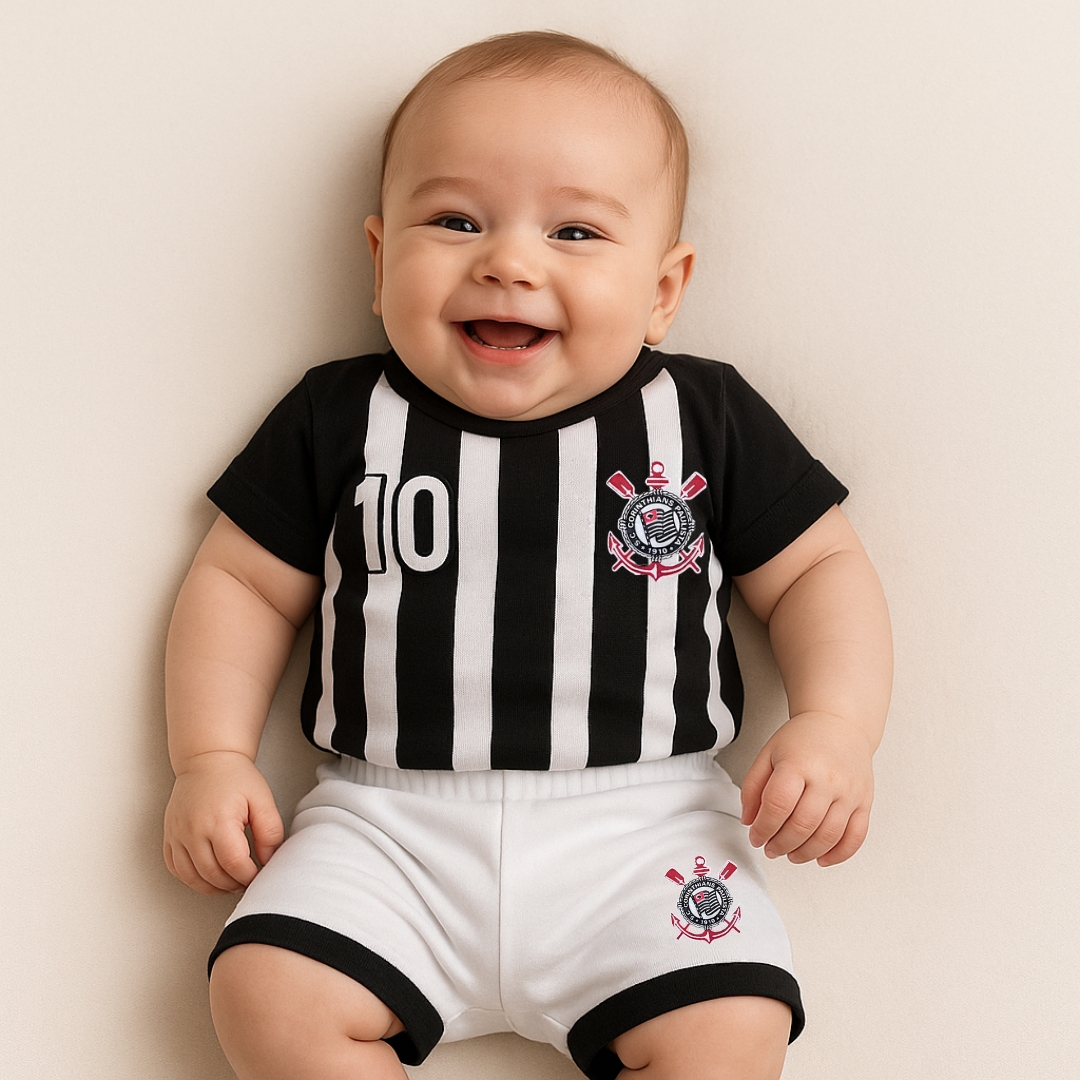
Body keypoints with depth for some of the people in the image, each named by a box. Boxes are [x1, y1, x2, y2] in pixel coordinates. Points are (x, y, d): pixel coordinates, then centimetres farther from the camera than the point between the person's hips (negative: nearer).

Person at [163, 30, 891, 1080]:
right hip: (390, 818, 1)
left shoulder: (707, 417, 2)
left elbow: (818, 568, 8)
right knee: (267, 994, -18)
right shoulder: (338, 421, 3)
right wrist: (210, 757, 0)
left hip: (639, 819, -1)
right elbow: (242, 582, 11)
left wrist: (835, 725, -8)